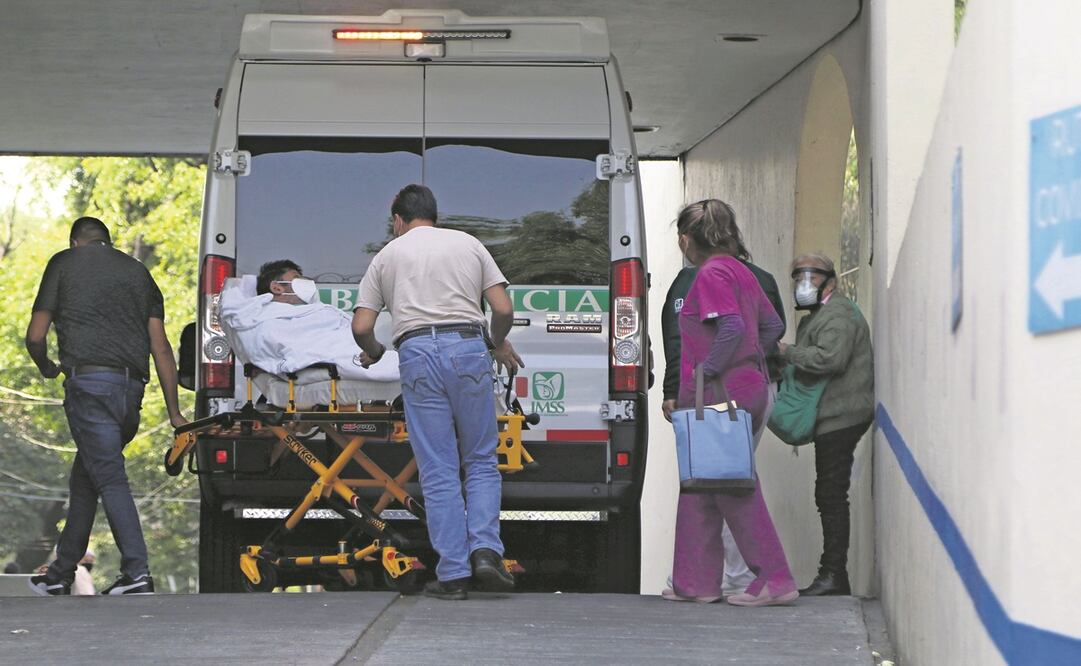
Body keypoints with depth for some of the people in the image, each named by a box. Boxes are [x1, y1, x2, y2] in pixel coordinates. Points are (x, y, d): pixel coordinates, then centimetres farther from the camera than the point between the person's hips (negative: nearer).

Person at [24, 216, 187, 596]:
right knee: (84, 479, 17)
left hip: (89, 381, -5)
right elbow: (160, 346, 12)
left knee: (110, 479, -7)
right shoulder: (137, 272, 20)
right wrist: (174, 413, 11)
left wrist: (46, 367, 29)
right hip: (132, 386, 5)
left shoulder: (64, 263, 10)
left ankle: (137, 572, -18)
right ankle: (61, 573, 24)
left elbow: (35, 337, 6)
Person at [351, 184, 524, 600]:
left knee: (439, 471, 2)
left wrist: (373, 352, 31)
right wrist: (499, 345, 29)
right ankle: (485, 549, -6)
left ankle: (453, 574, 0)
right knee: (481, 461, 12)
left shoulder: (388, 255, 14)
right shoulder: (468, 244, 16)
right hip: (468, 348, 1)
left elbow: (361, 327, 9)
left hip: (418, 352, -1)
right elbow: (503, 309, 9)